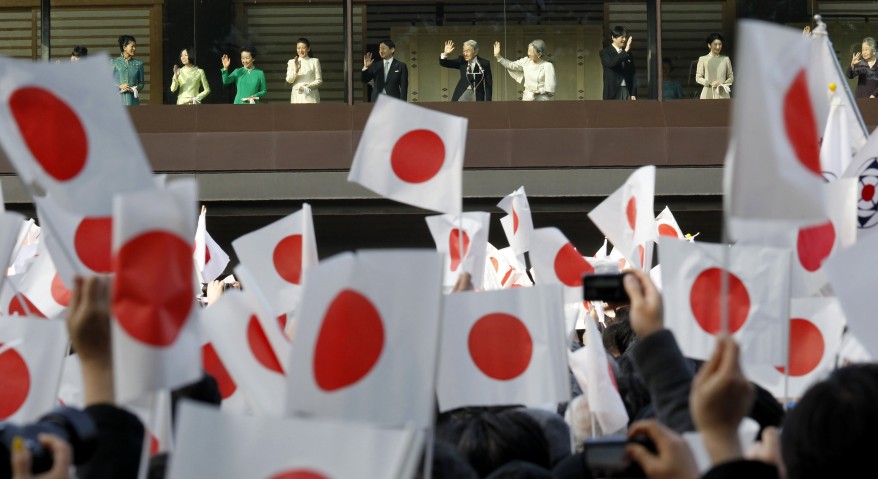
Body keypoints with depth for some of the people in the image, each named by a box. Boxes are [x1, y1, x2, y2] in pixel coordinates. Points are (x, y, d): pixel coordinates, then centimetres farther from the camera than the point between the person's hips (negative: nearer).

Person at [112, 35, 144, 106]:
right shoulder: (115, 62, 4)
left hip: (133, 99, 2)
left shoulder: (138, 64, 8)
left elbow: (141, 82, 14)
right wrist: (120, 86, -11)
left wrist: (137, 88, -7)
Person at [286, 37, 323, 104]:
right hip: (297, 96, 1)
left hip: (311, 96, -1)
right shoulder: (292, 62, 11)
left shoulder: (314, 61, 6)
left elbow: (319, 80, 4)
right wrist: (296, 69, -15)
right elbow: (289, 80, 1)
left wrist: (308, 87, -12)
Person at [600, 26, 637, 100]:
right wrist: (625, 52, -24)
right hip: (613, 91, -4)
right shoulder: (605, 52, 1)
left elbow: (632, 74, 12)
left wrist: (634, 93, 4)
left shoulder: (628, 54, 13)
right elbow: (611, 63, -21)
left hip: (627, 91, 4)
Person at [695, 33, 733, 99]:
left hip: (722, 94, 1)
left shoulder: (725, 59, 10)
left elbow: (731, 77, 14)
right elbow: (698, 78, 5)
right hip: (708, 94, -1)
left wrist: (724, 84, -7)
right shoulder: (703, 59, 5)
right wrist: (709, 83, -11)